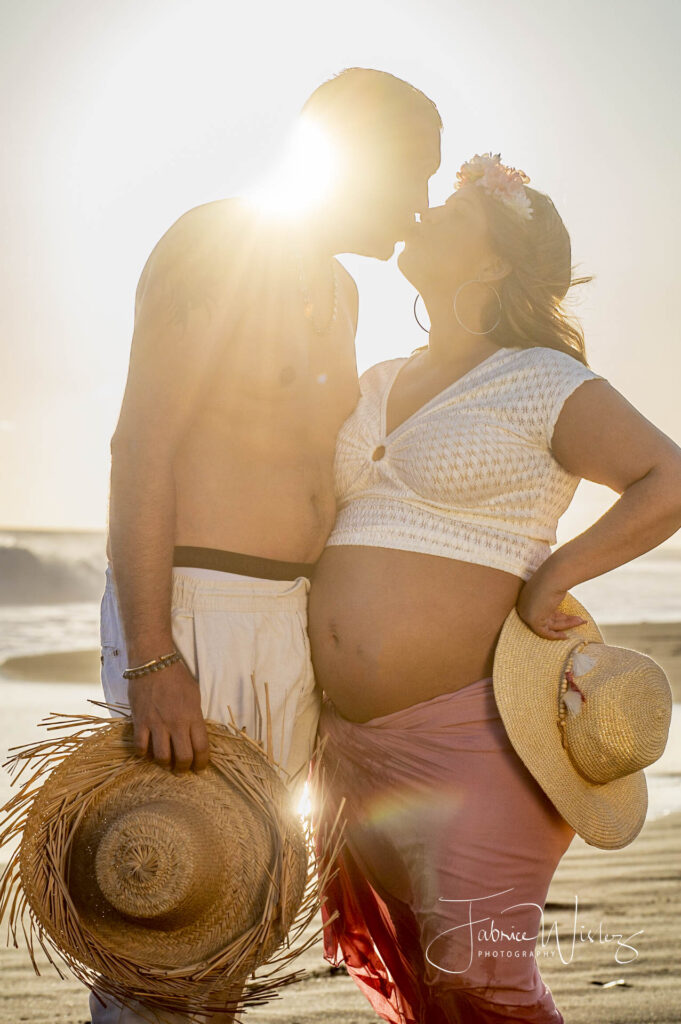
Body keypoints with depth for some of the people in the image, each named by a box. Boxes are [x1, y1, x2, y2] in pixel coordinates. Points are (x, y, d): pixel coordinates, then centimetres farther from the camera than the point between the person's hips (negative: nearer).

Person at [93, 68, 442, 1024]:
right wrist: (151, 661, -23)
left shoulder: (339, 290, 18)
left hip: (285, 623, 9)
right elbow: (141, 447, -16)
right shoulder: (217, 243, -10)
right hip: (186, 617, -9)